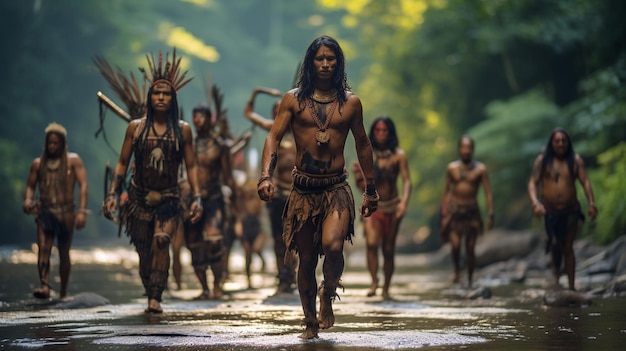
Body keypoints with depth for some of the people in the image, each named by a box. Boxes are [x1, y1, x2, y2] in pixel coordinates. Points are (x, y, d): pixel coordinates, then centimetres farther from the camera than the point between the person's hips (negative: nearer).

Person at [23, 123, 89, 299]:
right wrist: (28, 200, -7)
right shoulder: (38, 163, 10)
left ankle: (63, 293, 19)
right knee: (43, 249, -19)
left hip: (66, 212, -1)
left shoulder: (73, 160, 1)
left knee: (64, 253, 8)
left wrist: (82, 211, -17)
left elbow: (83, 185, -6)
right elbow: (30, 185, 17)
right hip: (45, 211, 1)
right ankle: (44, 286, -31)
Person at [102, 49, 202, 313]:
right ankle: (150, 295, 21)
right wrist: (112, 195, -2)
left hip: (169, 198, -1)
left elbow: (191, 166, 6)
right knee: (144, 252, 4)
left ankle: (155, 298, -25)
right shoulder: (135, 127, 3)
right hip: (139, 197, 1)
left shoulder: (183, 130, 3)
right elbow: (122, 163, 6)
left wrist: (197, 197, -4)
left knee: (161, 240, -24)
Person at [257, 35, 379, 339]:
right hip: (303, 189, 1)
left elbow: (362, 145, 15)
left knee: (333, 246, -24)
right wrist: (266, 176, -19)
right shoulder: (293, 99, 2)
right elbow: (274, 137, -3)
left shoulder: (350, 102, 5)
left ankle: (328, 295, 6)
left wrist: (370, 190, 16)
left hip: (337, 188, -1)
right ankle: (310, 321, 23)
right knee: (306, 258, 7)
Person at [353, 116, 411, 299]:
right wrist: (358, 176, -14)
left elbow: (406, 181, -7)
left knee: (388, 249, 4)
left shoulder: (398, 155, -1)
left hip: (392, 207, -1)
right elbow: (362, 186, 8)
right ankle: (374, 281, -18)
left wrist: (404, 201, -22)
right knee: (371, 243, -21)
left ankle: (386, 288, 15)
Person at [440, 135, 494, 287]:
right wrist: (444, 215, 4)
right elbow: (447, 192, 8)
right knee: (455, 245, -13)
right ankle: (457, 270, 14)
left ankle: (469, 279, 17)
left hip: (472, 212, -1)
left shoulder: (480, 169, -2)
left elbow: (488, 193, -2)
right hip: (454, 211, 1)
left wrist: (490, 214, -9)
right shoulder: (452, 168, 3)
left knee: (470, 249, 2)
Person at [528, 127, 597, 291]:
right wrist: (535, 202, -21)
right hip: (550, 211, -1)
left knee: (568, 248, 4)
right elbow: (533, 183, -4)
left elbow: (585, 181, -3)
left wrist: (591, 203, -17)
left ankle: (571, 286, 10)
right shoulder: (542, 160, 0)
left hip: (571, 211, 1)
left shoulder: (575, 160, 2)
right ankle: (556, 272, 12)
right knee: (555, 243, -16)